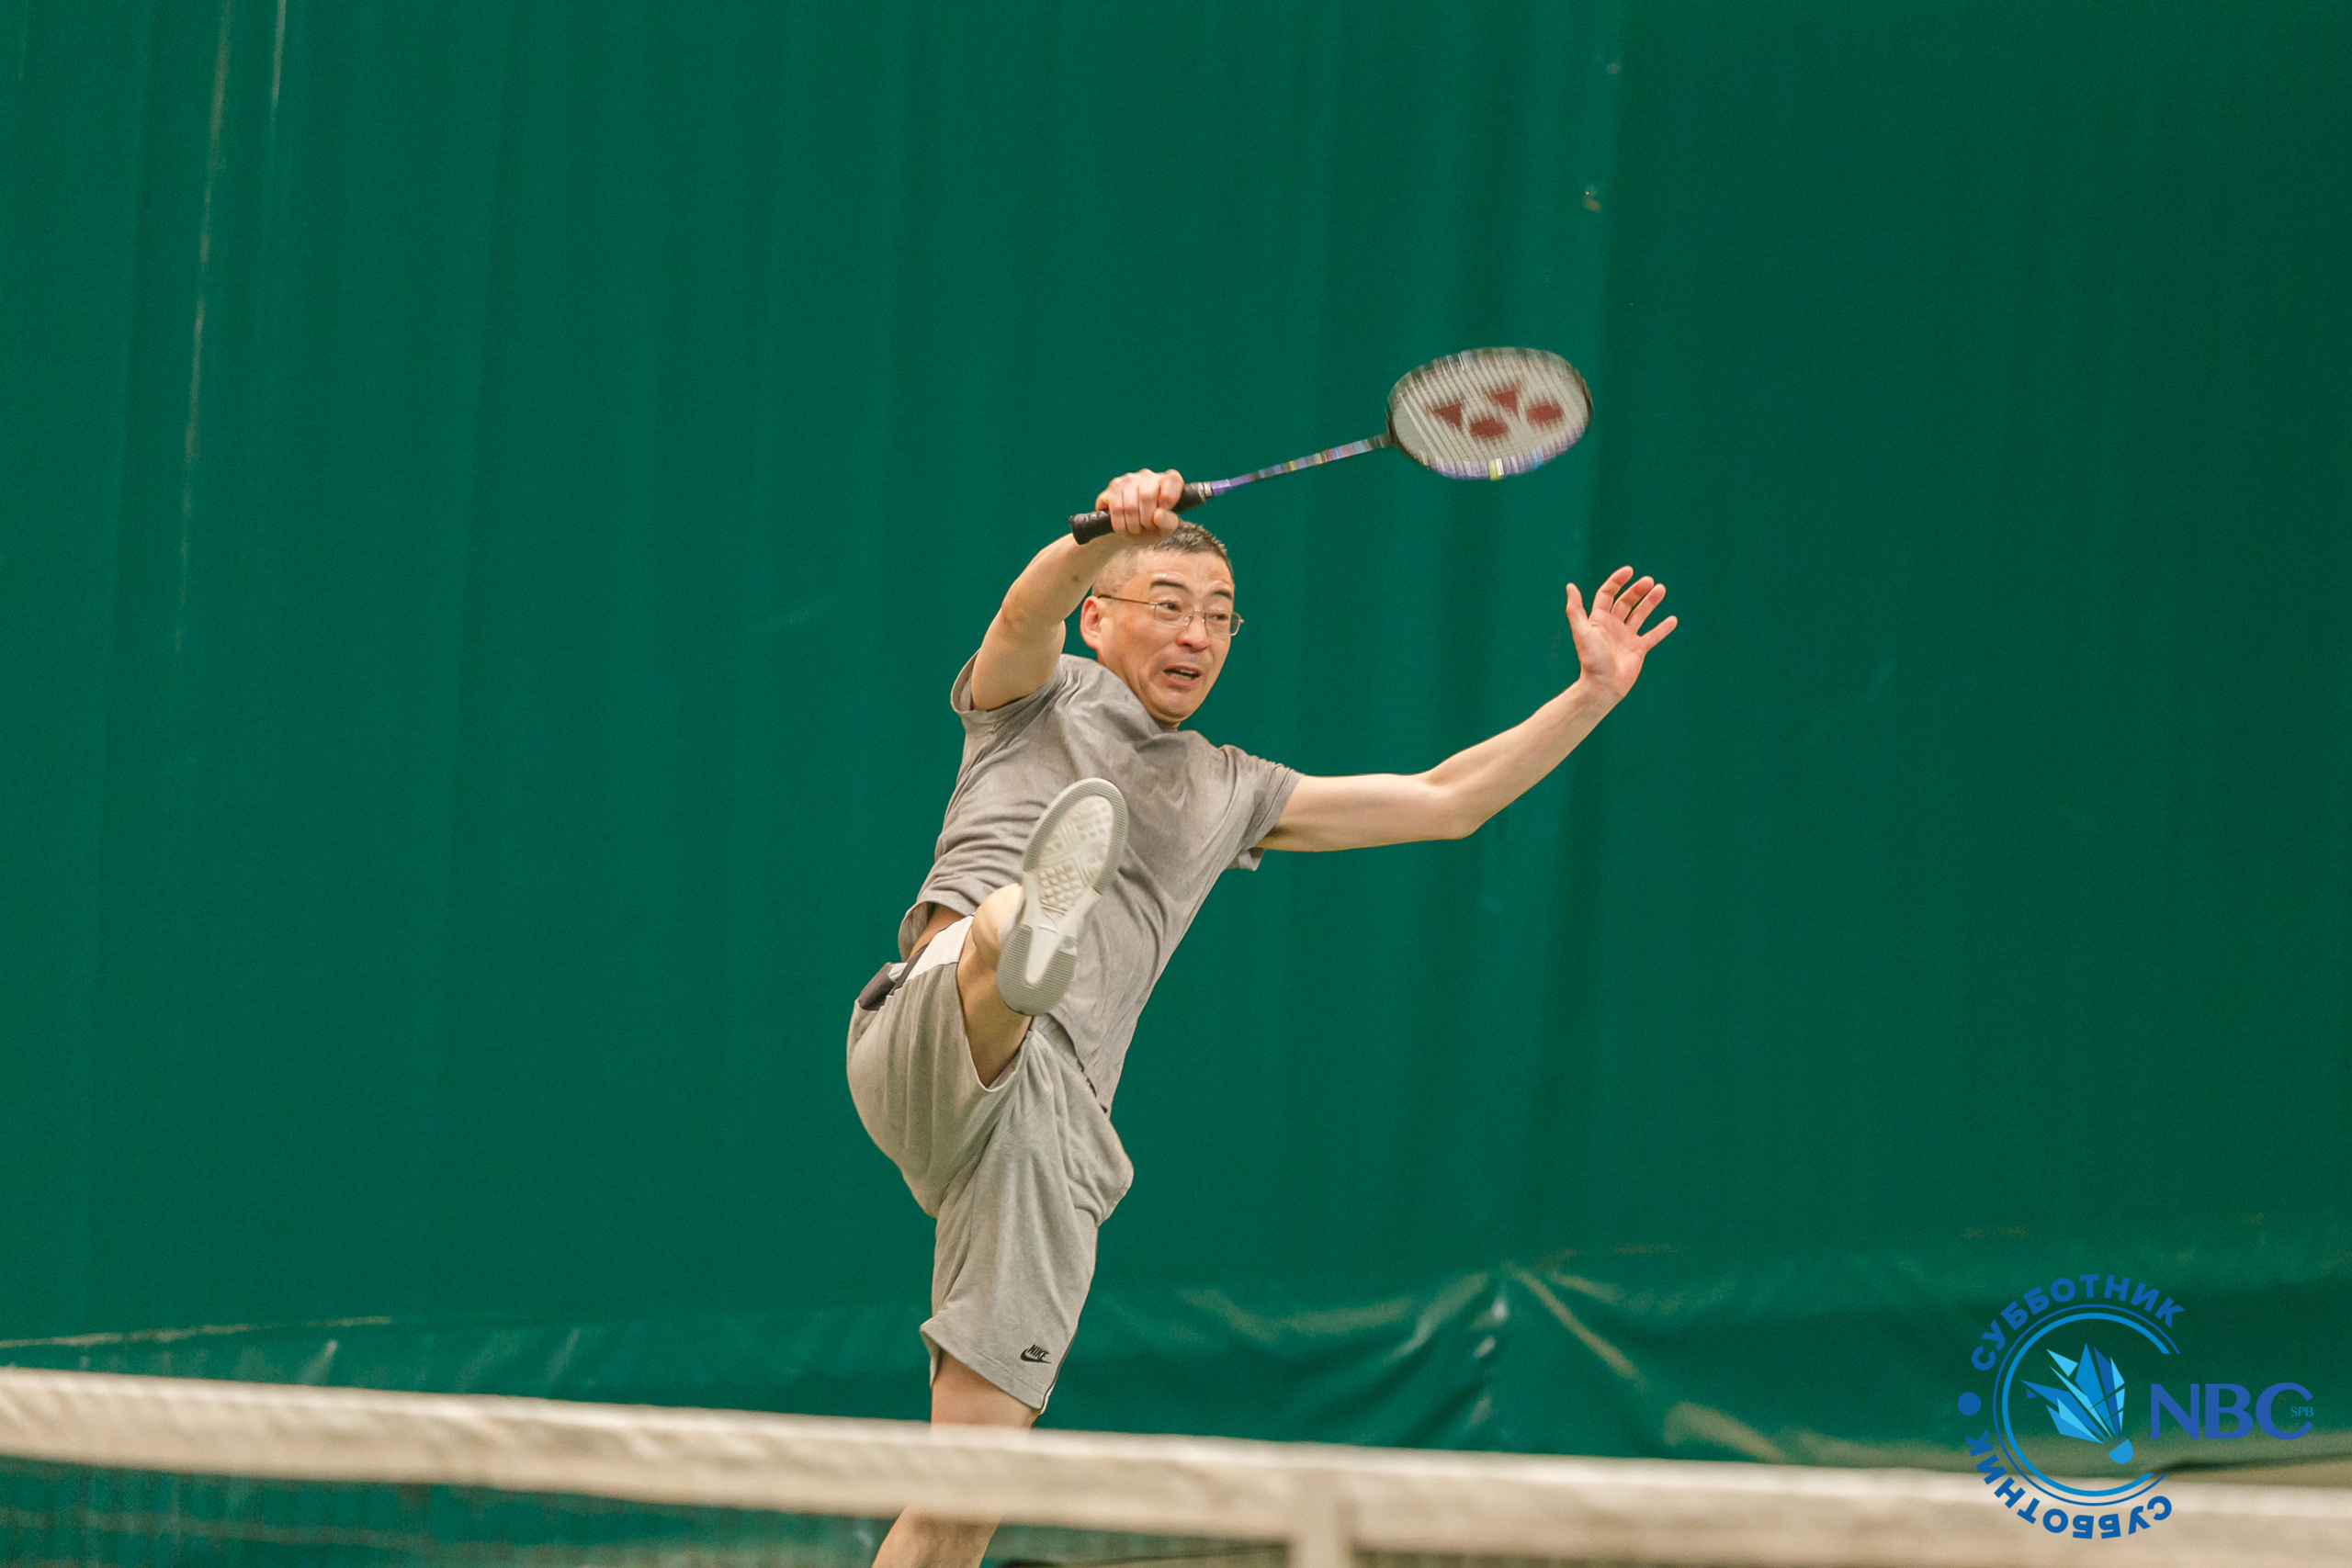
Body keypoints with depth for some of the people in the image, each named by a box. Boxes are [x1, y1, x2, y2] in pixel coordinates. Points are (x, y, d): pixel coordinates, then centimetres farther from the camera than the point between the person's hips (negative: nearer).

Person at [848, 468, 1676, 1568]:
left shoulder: (1229, 793, 30)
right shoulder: (1036, 698, 16)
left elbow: (1444, 802, 33)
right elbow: (1027, 608, -9)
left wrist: (1593, 695, 25)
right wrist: (1104, 533, -30)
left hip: (1059, 1129, 4)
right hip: (930, 1044, -4)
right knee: (996, 936, -41)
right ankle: (1030, 936, -77)